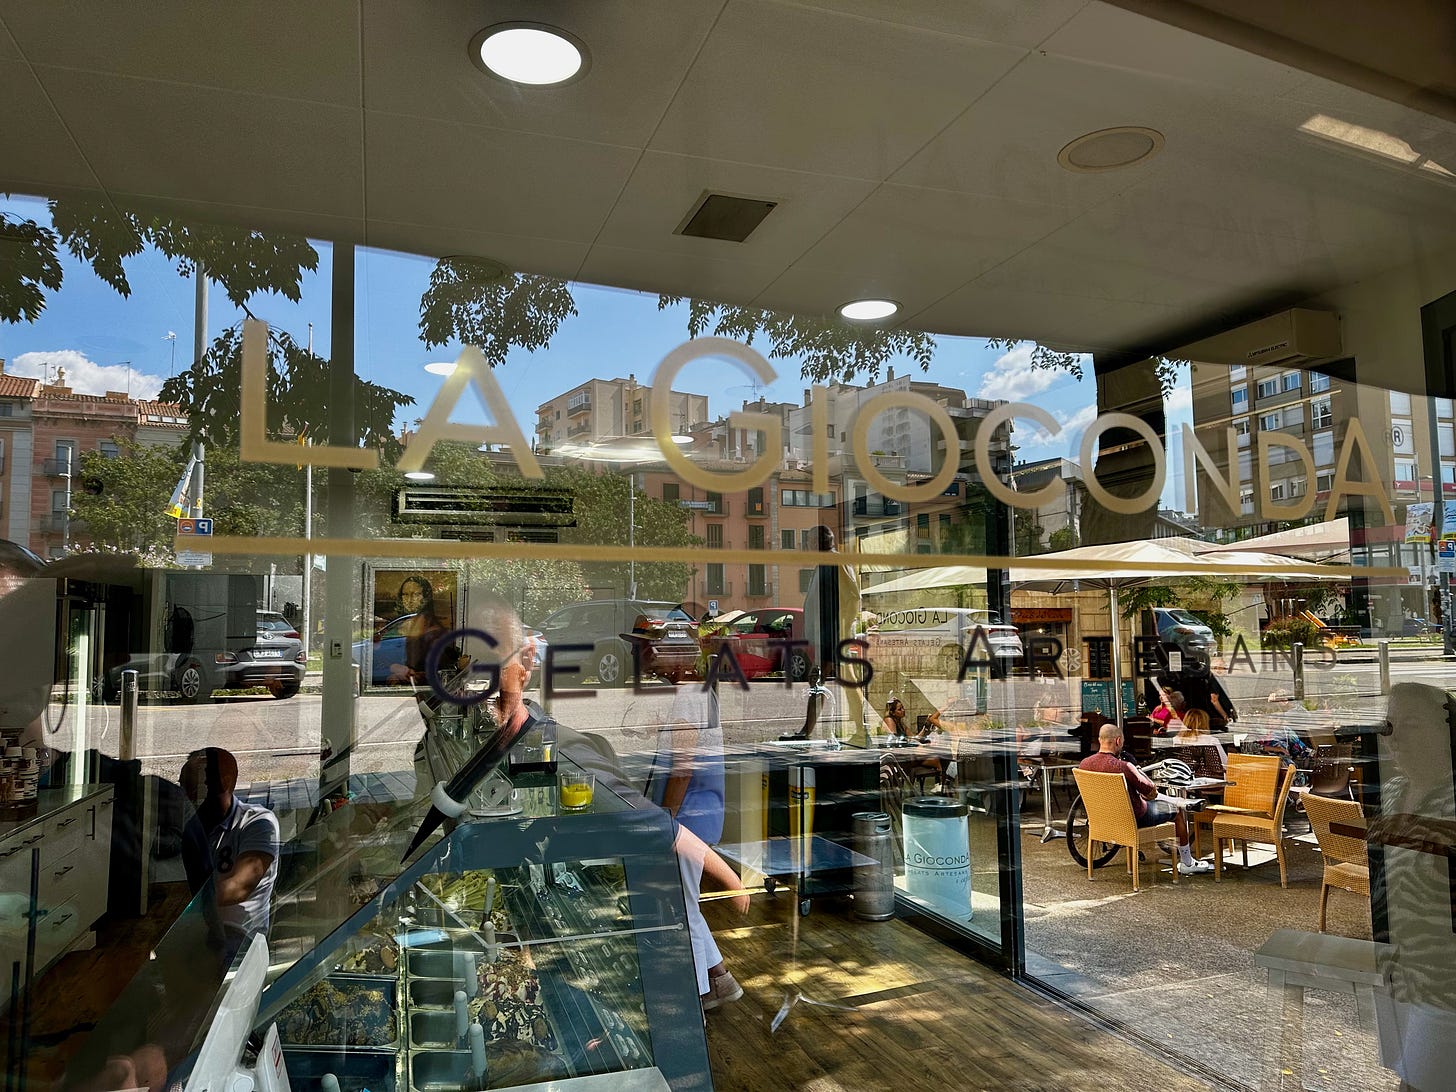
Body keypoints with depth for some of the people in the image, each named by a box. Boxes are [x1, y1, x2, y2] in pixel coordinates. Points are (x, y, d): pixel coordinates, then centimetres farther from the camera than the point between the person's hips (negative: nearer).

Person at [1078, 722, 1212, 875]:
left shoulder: (1083, 764, -11)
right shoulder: (1123, 767, -32)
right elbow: (1153, 793, -19)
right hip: (1135, 818, -7)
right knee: (1178, 810, 18)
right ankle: (1187, 865, 30)